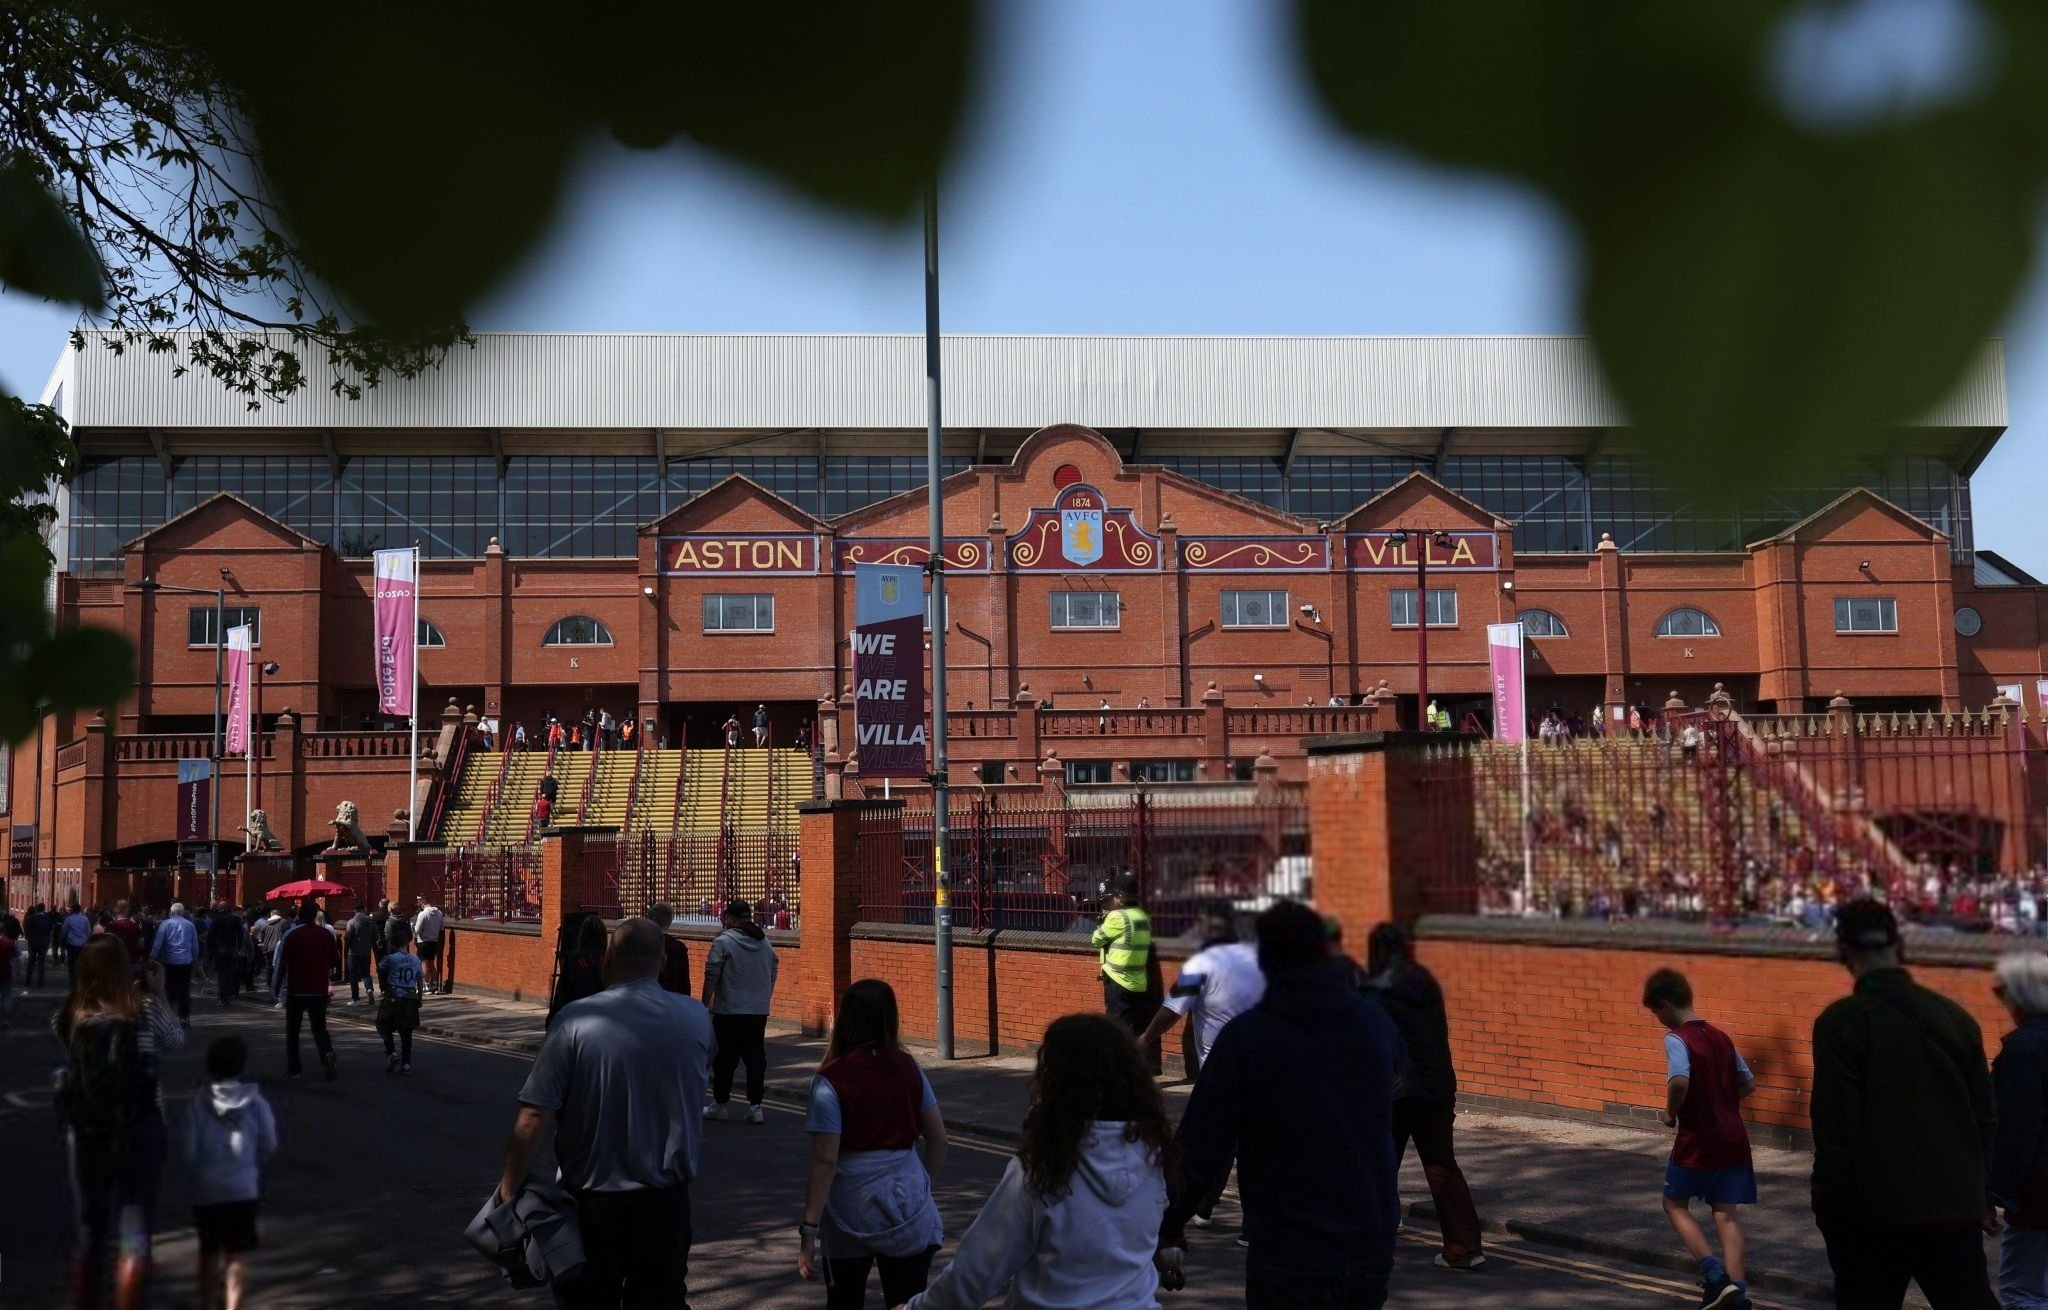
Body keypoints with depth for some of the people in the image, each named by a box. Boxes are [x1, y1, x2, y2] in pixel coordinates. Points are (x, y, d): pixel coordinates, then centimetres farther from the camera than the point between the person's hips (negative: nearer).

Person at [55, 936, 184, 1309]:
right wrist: (159, 993, 18)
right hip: (139, 1131, -2)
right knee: (134, 1237, 0)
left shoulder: (69, 1018, -5)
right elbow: (177, 1040, 9)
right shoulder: (144, 1009, -8)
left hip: (84, 1133, 3)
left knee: (88, 1235, 14)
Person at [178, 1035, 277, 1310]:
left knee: (208, 1252, 19)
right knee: (237, 1256, 3)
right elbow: (269, 1145, -1)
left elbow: (186, 1150, -10)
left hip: (205, 1191, 1)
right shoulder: (255, 1102, -8)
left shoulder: (198, 1105, -10)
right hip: (243, 1189, -1)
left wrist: (199, 1168, 10)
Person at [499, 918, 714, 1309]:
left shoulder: (576, 1020, -16)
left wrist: (509, 1188, -8)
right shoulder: (696, 1019, -6)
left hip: (593, 1202, -2)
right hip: (666, 1202, 2)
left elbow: (533, 1117, -17)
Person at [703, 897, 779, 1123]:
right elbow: (772, 976, 17)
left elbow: (711, 977, -11)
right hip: (759, 1012, 5)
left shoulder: (723, 942, -9)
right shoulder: (765, 943, 10)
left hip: (729, 1012, -5)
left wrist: (705, 1005, -5)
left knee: (725, 1059, 5)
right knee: (755, 1057, 6)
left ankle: (719, 1105, 14)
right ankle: (755, 1106, 3)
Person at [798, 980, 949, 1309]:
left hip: (852, 1215, -3)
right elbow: (938, 1140, 5)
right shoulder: (909, 1069, 1)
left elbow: (825, 1162, -15)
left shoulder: (832, 1080, -11)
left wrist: (809, 1231, -12)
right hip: (908, 1212, 3)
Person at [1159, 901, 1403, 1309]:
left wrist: (1169, 1230, -3)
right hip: (1372, 1242, 5)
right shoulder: (1377, 1023, 1)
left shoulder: (1245, 1036, -14)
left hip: (1289, 1250, -4)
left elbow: (1202, 1146, -13)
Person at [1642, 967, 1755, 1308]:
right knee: (1726, 1213, 9)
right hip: (1733, 1138, 6)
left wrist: (1671, 1112, -13)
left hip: (1698, 1142, -6)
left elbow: (1680, 1080, -30)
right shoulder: (1721, 1037, 10)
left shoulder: (1676, 1039, -13)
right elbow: (1749, 1084, 15)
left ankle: (1715, 1274, -3)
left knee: (1675, 1205, 11)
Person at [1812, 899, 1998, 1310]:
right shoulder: (1954, 1016, 6)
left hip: (1876, 1213, -4)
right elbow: (1985, 1117, 11)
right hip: (1955, 1208, 4)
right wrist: (1978, 1192, 21)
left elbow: (1836, 1128, -13)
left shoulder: (1841, 1022, -10)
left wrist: (1827, 1209, -2)